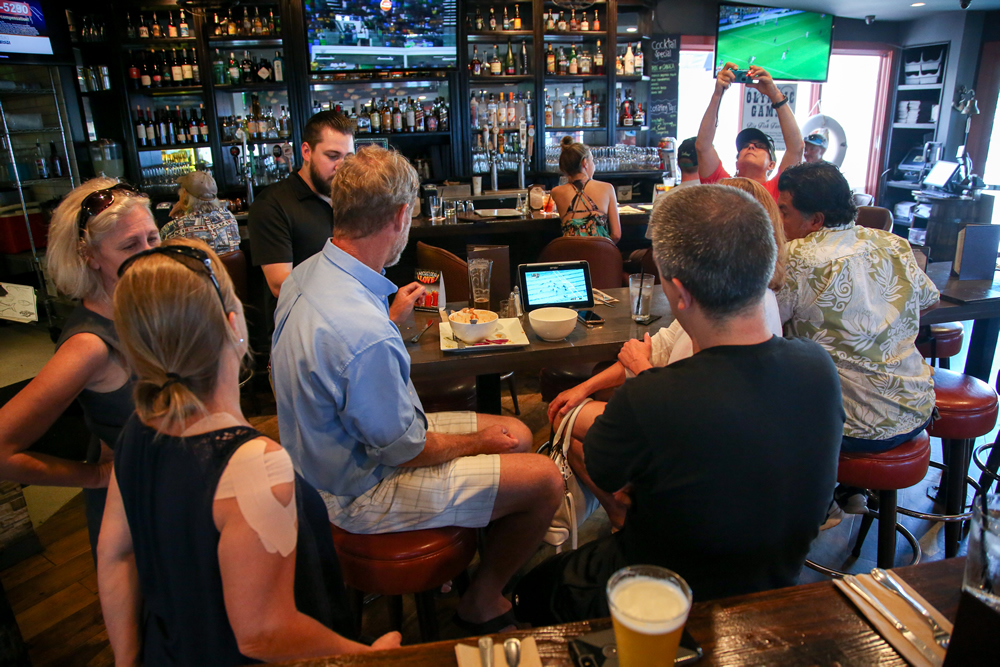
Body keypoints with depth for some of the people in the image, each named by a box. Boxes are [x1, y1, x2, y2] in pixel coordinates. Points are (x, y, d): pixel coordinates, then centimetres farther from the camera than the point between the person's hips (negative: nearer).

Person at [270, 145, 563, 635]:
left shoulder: (307, 273, -5)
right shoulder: (367, 335, -37)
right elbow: (404, 451, -25)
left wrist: (392, 313, 28)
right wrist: (477, 441, -7)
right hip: (363, 493, -9)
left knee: (516, 433, 13)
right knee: (545, 480, -7)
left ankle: (483, 564, 34)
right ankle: (481, 604, 19)